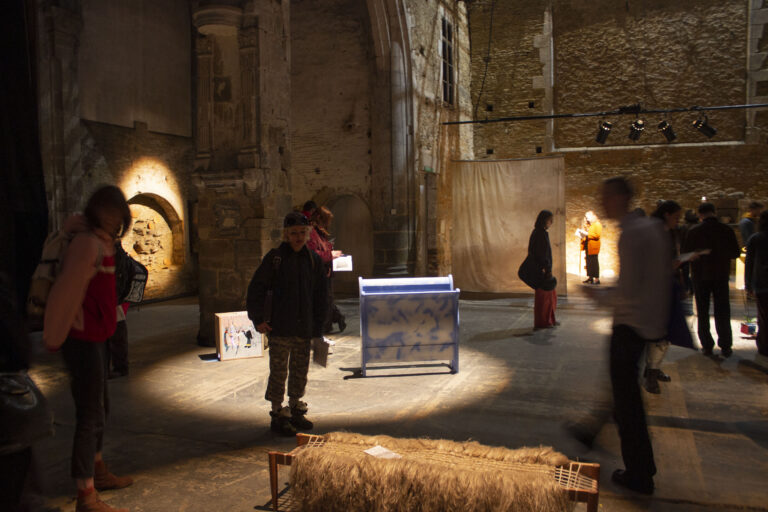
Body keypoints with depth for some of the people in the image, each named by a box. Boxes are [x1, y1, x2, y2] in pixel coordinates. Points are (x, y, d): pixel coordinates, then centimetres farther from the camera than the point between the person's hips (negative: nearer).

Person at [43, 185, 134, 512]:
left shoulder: (100, 242, 10)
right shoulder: (89, 243, -20)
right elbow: (67, 291, -23)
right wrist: (55, 337, -16)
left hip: (92, 339, 10)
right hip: (83, 340, -10)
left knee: (97, 410, 21)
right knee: (90, 415, -4)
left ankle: (98, 473, 38)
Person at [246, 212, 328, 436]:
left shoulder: (313, 260, 7)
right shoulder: (274, 258, -5)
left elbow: (321, 295, 14)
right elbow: (256, 289, -4)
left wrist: (318, 323, 9)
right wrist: (258, 319, -9)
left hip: (304, 328, 4)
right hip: (280, 327, -4)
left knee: (300, 371, 14)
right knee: (278, 371, 2)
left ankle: (296, 411, 29)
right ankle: (278, 414, 15)